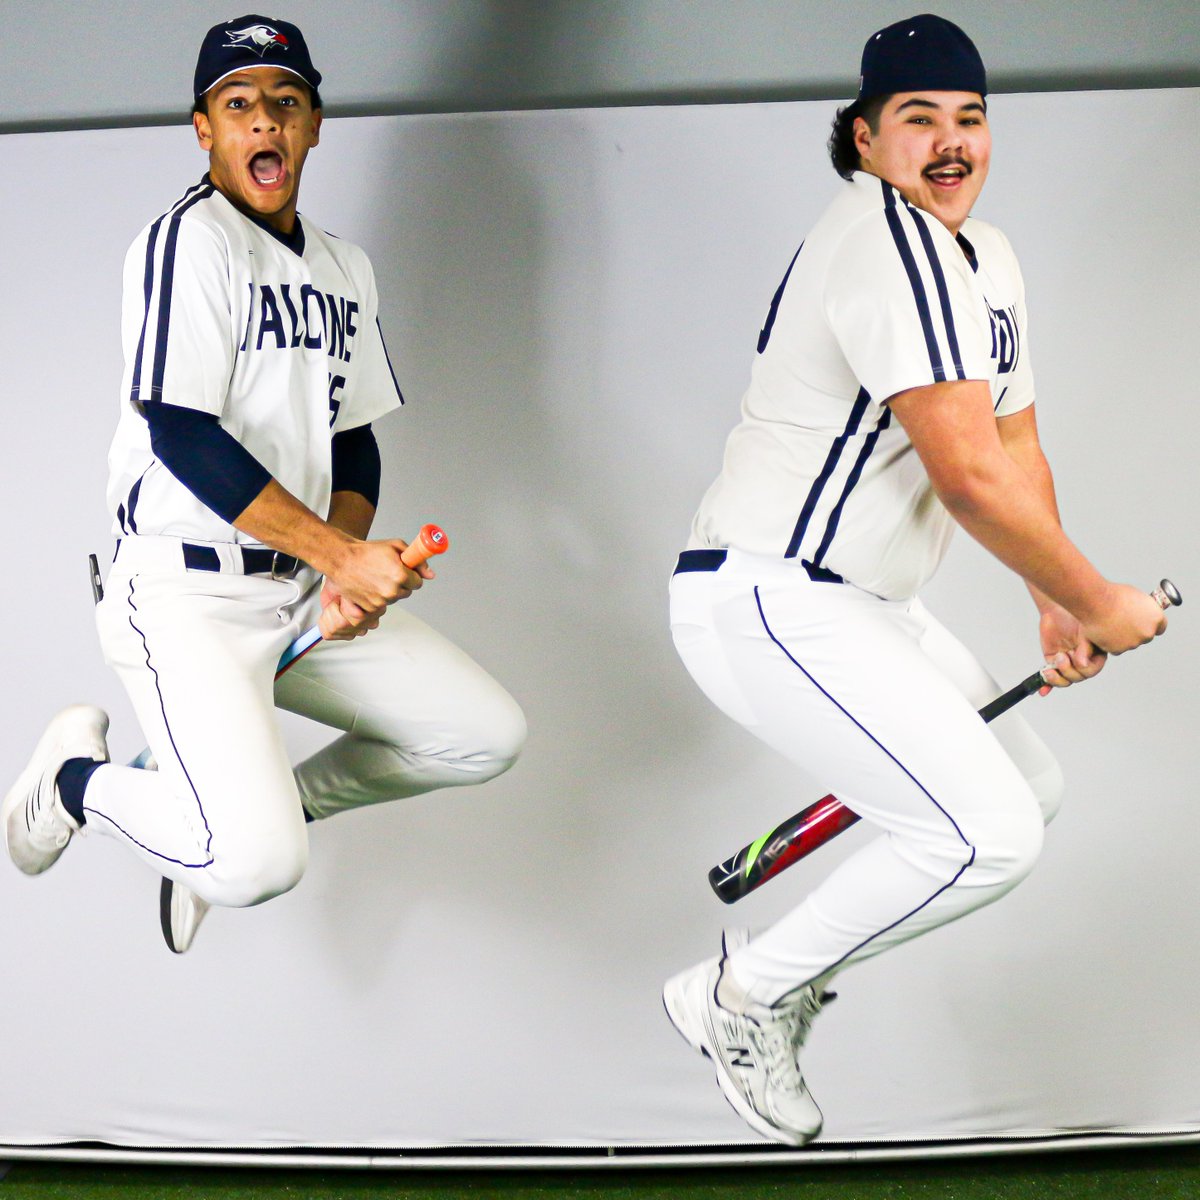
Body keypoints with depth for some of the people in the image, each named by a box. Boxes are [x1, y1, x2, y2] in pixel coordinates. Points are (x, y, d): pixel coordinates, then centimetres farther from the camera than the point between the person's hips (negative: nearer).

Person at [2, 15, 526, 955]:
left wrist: (351, 572, -2)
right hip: (187, 594, -8)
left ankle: (259, 800, 18)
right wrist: (341, 554, -21)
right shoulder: (189, 242, -13)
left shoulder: (345, 271, 13)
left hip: (309, 592, 8)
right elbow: (183, 439, -21)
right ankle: (80, 779, 8)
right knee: (259, 867, -24)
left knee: (488, 737, 3)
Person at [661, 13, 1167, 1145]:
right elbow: (967, 477, -25)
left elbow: (1013, 449, 20)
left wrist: (1054, 606, 10)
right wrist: (1101, 601, -14)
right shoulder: (894, 243, -20)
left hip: (865, 605, 11)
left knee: (1030, 787, 17)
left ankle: (791, 958, 23)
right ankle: (742, 995, -1)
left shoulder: (985, 259, 15)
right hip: (766, 603, -11)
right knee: (987, 835, -17)